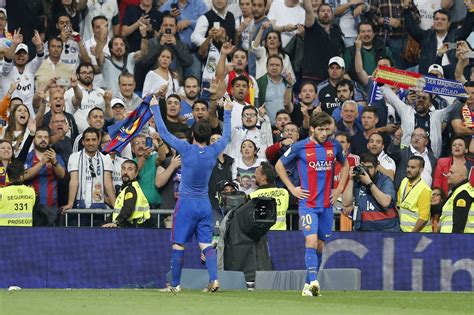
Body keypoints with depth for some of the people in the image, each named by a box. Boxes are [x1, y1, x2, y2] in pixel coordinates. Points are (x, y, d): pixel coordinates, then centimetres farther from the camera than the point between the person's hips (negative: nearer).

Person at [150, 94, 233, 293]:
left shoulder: (187, 150, -13)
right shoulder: (213, 151, -3)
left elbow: (163, 132, -6)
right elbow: (226, 136, 18)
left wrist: (155, 107, 3)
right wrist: (227, 112, 31)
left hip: (186, 203, -4)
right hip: (205, 204, 4)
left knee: (178, 245, 3)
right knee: (206, 244, 3)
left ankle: (175, 284, 6)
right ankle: (214, 279, -14)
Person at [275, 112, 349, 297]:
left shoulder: (334, 146, 5)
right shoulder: (299, 147, -5)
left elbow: (344, 165, 24)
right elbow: (279, 165, 7)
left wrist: (339, 189, 13)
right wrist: (292, 189, 1)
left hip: (327, 204, 4)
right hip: (307, 203, -4)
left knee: (320, 245, 8)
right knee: (311, 241, -20)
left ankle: (308, 284, 18)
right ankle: (314, 282, -29)